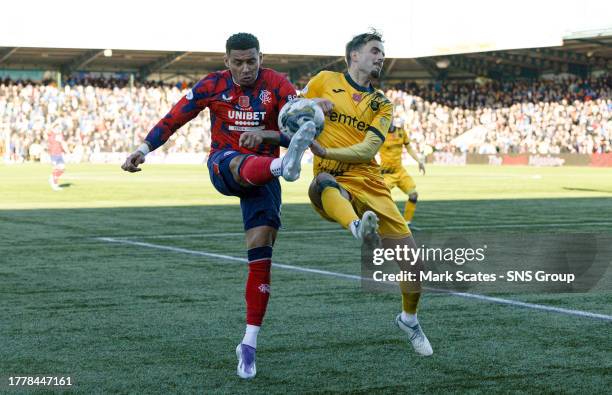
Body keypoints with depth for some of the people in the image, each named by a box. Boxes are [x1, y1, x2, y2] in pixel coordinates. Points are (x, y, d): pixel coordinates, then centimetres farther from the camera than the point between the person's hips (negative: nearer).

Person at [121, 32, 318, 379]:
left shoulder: (278, 86, -5)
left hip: (262, 176, 0)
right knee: (246, 165, -39)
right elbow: (174, 119, 4)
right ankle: (285, 166, -77)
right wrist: (144, 149, -5)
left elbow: (299, 131, -15)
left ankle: (249, 345, -6)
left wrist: (264, 134, -31)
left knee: (261, 253, -10)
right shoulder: (212, 86, -1)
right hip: (223, 165, 0)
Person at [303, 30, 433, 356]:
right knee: (323, 183, -42)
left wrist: (327, 151, -18)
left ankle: (409, 318, 25)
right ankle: (360, 228, -73)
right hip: (333, 183, -3)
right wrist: (314, 104, -6)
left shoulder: (382, 105, 15)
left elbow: (368, 149, -2)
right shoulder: (325, 81, 10)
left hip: (370, 184, 3)